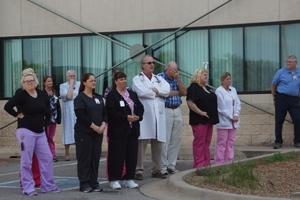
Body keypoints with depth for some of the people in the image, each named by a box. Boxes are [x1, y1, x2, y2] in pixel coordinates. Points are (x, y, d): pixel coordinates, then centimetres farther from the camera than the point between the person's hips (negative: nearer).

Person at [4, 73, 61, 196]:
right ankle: (28, 188, 5)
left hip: (40, 132, 6)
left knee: (47, 158, 7)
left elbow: (46, 106, 27)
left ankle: (48, 186, 17)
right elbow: (7, 106, -19)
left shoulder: (40, 94, 8)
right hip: (26, 131, -6)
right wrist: (18, 115, -11)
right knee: (26, 161, -2)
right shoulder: (21, 95, -9)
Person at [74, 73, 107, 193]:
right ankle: (84, 183, 1)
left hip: (98, 132, 6)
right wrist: (94, 126, -15)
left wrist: (103, 125, -6)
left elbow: (104, 113, 12)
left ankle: (94, 182, 13)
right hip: (84, 132, -6)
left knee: (95, 158, 6)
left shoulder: (98, 98, 15)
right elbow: (80, 115, -15)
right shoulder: (80, 98, -5)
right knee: (84, 158, -3)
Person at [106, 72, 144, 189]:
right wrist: (126, 117, -18)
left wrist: (138, 116, -7)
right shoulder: (111, 95, -3)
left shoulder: (132, 94, 16)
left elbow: (140, 107, 14)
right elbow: (111, 111, -14)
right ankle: (114, 180, 3)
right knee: (117, 155, -4)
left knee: (132, 155, 6)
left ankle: (129, 179, 14)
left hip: (133, 130, 6)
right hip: (118, 130, -6)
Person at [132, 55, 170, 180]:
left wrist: (155, 90, -9)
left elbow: (167, 90, 3)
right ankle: (138, 170, -4)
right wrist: (157, 93, -1)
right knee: (141, 143, -8)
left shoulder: (159, 79, 20)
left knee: (158, 144, 6)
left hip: (158, 115, 5)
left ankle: (156, 170, 14)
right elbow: (142, 92, -14)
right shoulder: (137, 79, 5)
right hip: (143, 116, -5)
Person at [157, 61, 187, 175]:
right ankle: (163, 167, 2)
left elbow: (184, 92, 3)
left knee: (176, 140, 6)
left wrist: (178, 79, -5)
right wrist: (177, 92, -3)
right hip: (165, 110, -6)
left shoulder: (177, 79, 15)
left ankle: (171, 165, 14)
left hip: (177, 110, 6)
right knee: (165, 140, -4)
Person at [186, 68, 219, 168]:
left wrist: (213, 117, 15)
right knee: (199, 143, -8)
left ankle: (206, 163, 14)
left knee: (207, 142, 10)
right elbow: (190, 103, -18)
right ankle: (199, 164, -7)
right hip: (199, 120, -9)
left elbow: (213, 101, 28)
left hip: (209, 120, 9)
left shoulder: (208, 89, 20)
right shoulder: (193, 88, -9)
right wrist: (201, 112, -20)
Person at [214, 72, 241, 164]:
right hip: (223, 121, -7)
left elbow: (237, 103, 9)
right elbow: (221, 107, -13)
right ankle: (219, 163, 0)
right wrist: (231, 117, -12)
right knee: (222, 143, -4)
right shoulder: (219, 91, -9)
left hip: (233, 121, 7)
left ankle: (229, 162, 15)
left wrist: (236, 115, -5)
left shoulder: (233, 90, 11)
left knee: (230, 142, 9)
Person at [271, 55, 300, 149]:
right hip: (281, 98, -2)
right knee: (279, 121, 2)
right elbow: (273, 85, 5)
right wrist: (275, 98, 5)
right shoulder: (281, 72, -2)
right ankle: (278, 142, 10)